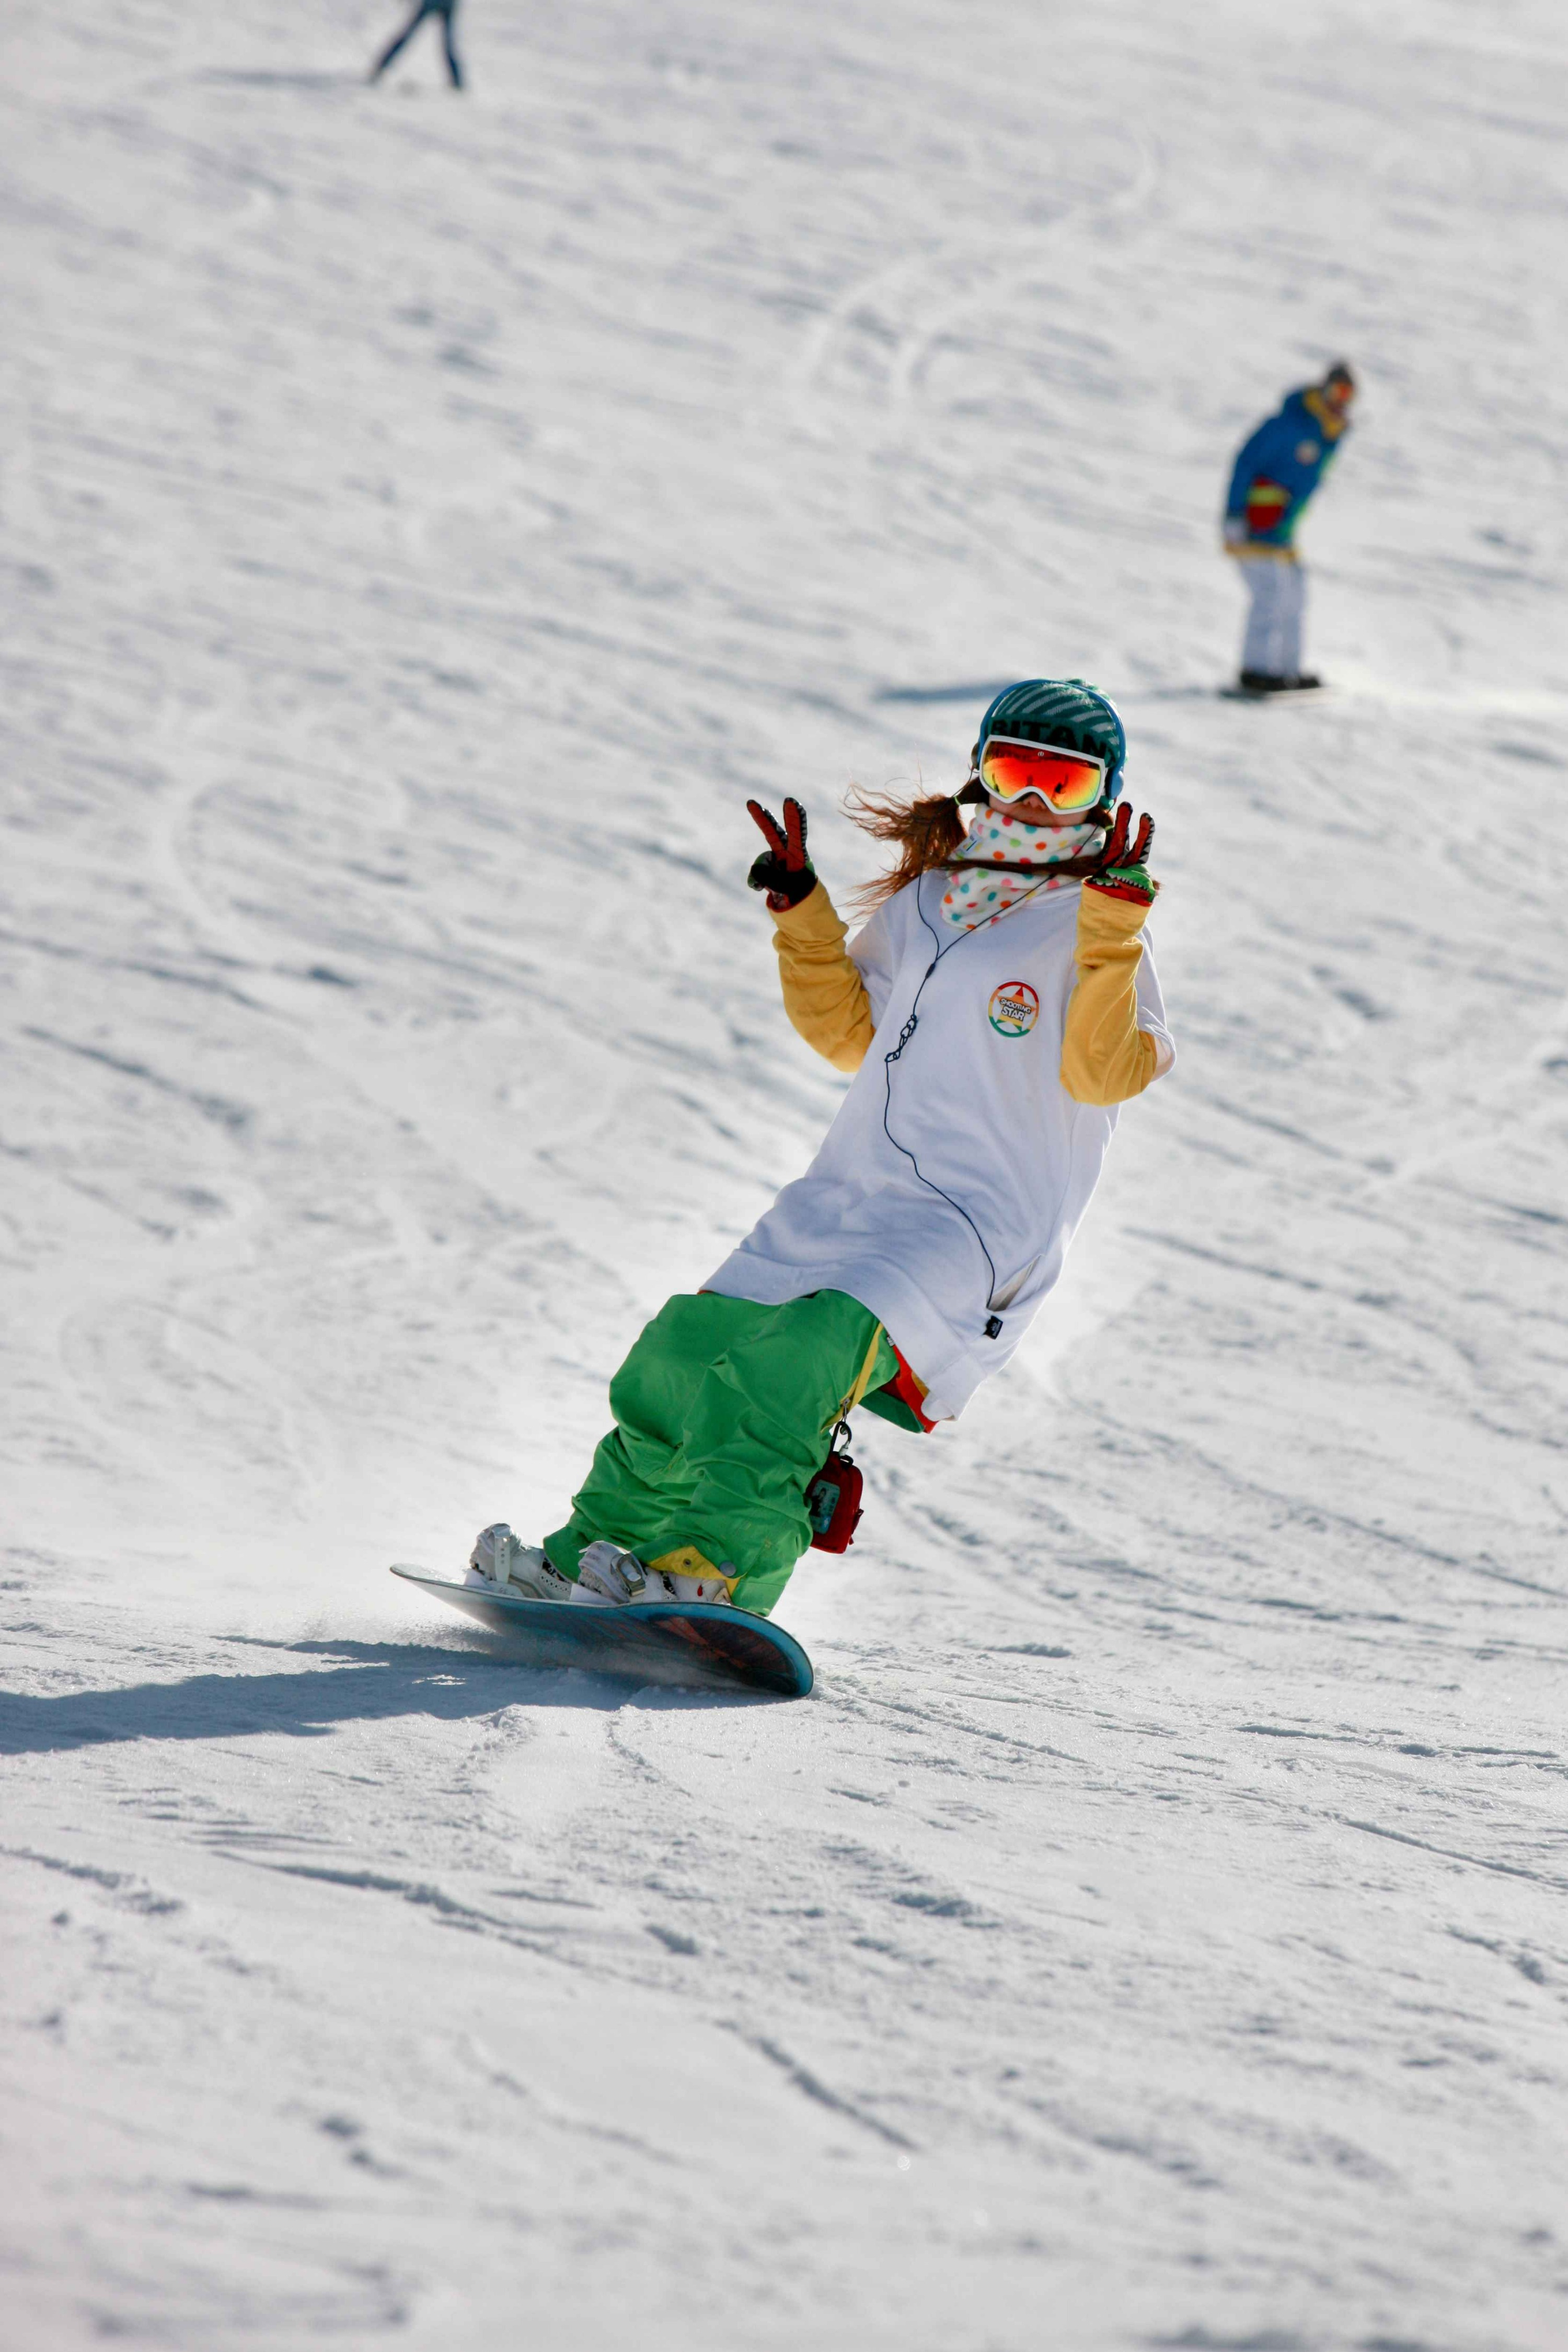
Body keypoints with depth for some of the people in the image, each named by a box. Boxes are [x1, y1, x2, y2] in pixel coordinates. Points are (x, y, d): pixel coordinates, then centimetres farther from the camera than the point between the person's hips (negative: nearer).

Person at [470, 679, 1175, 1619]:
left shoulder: (1093, 932, -1)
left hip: (980, 1229, -7)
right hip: (846, 1198, 7)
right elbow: (853, 1036, 26)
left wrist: (1113, 925, -27)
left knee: (809, 1353, -29)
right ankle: (592, 1553, 14)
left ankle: (717, 1571, -34)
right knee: (689, 1355, 1)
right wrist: (802, 909, 15)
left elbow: (1106, 1073, -17)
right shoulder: (922, 899, 17)